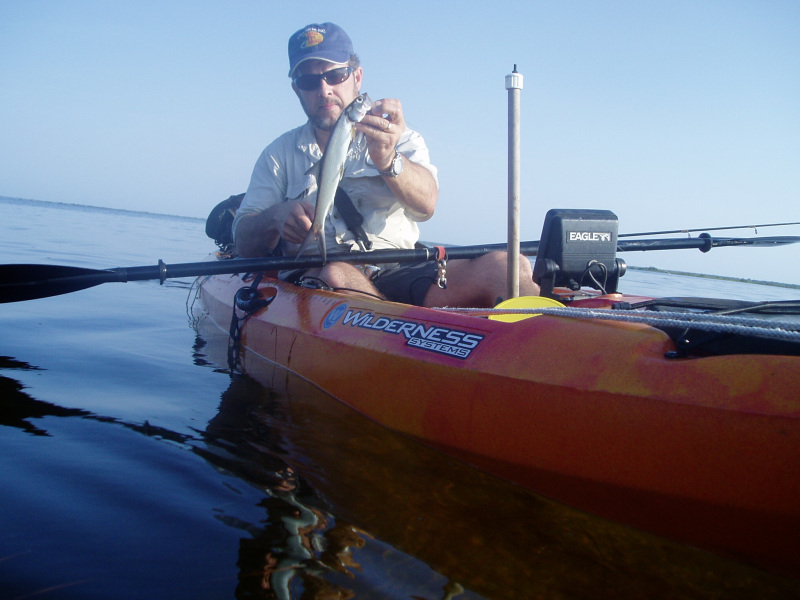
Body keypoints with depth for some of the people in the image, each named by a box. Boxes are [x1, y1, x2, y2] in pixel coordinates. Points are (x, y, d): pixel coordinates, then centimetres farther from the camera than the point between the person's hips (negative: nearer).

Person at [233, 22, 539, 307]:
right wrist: (275, 216, -18)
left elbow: (426, 203, -7)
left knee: (505, 267, -25)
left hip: (400, 274, 1)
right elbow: (245, 245, 7)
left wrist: (388, 160, -30)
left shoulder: (401, 140, 16)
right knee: (334, 275, -38)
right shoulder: (280, 154, 18)